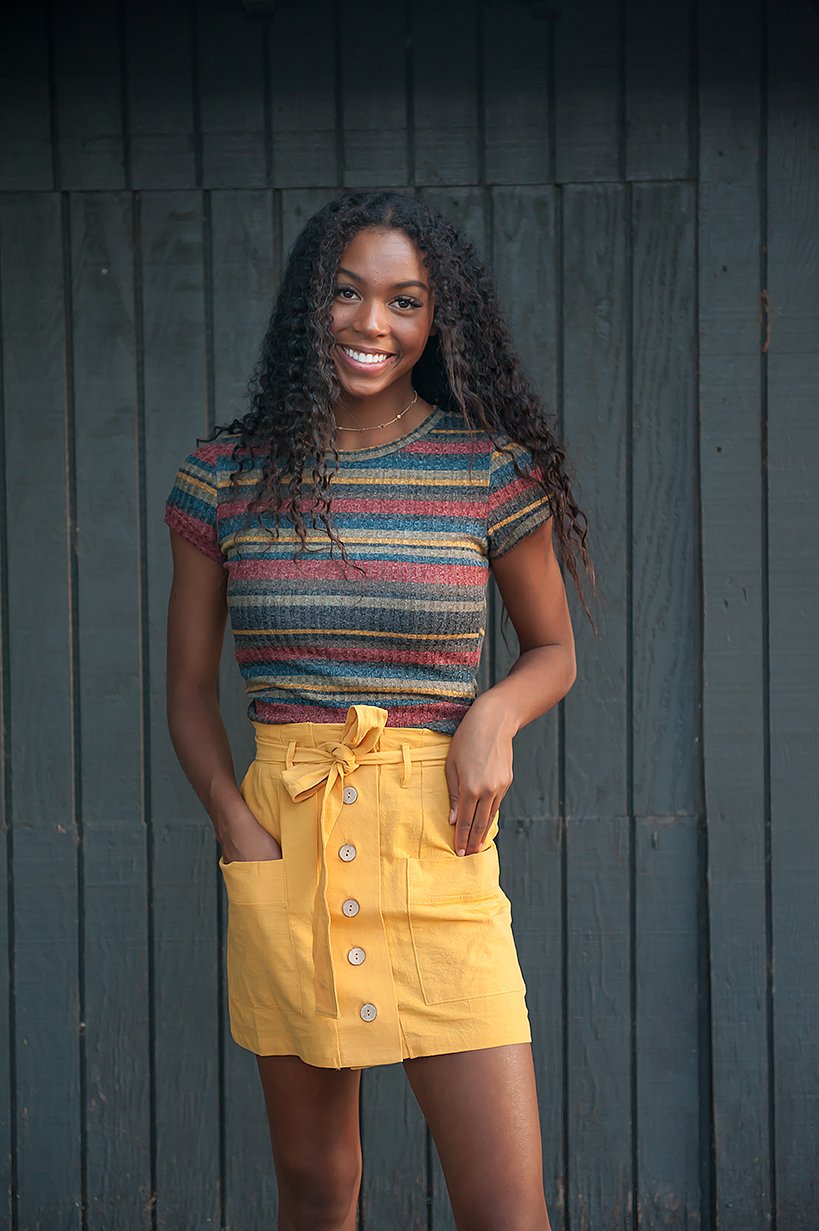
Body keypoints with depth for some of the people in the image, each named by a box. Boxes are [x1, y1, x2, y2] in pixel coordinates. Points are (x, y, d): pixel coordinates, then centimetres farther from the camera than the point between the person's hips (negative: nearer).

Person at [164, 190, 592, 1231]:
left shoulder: (493, 471, 0)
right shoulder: (226, 478, 3)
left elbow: (553, 649, 13)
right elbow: (189, 688, 10)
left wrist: (494, 716, -9)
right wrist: (233, 816, -7)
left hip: (437, 840, -1)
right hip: (284, 840, 2)